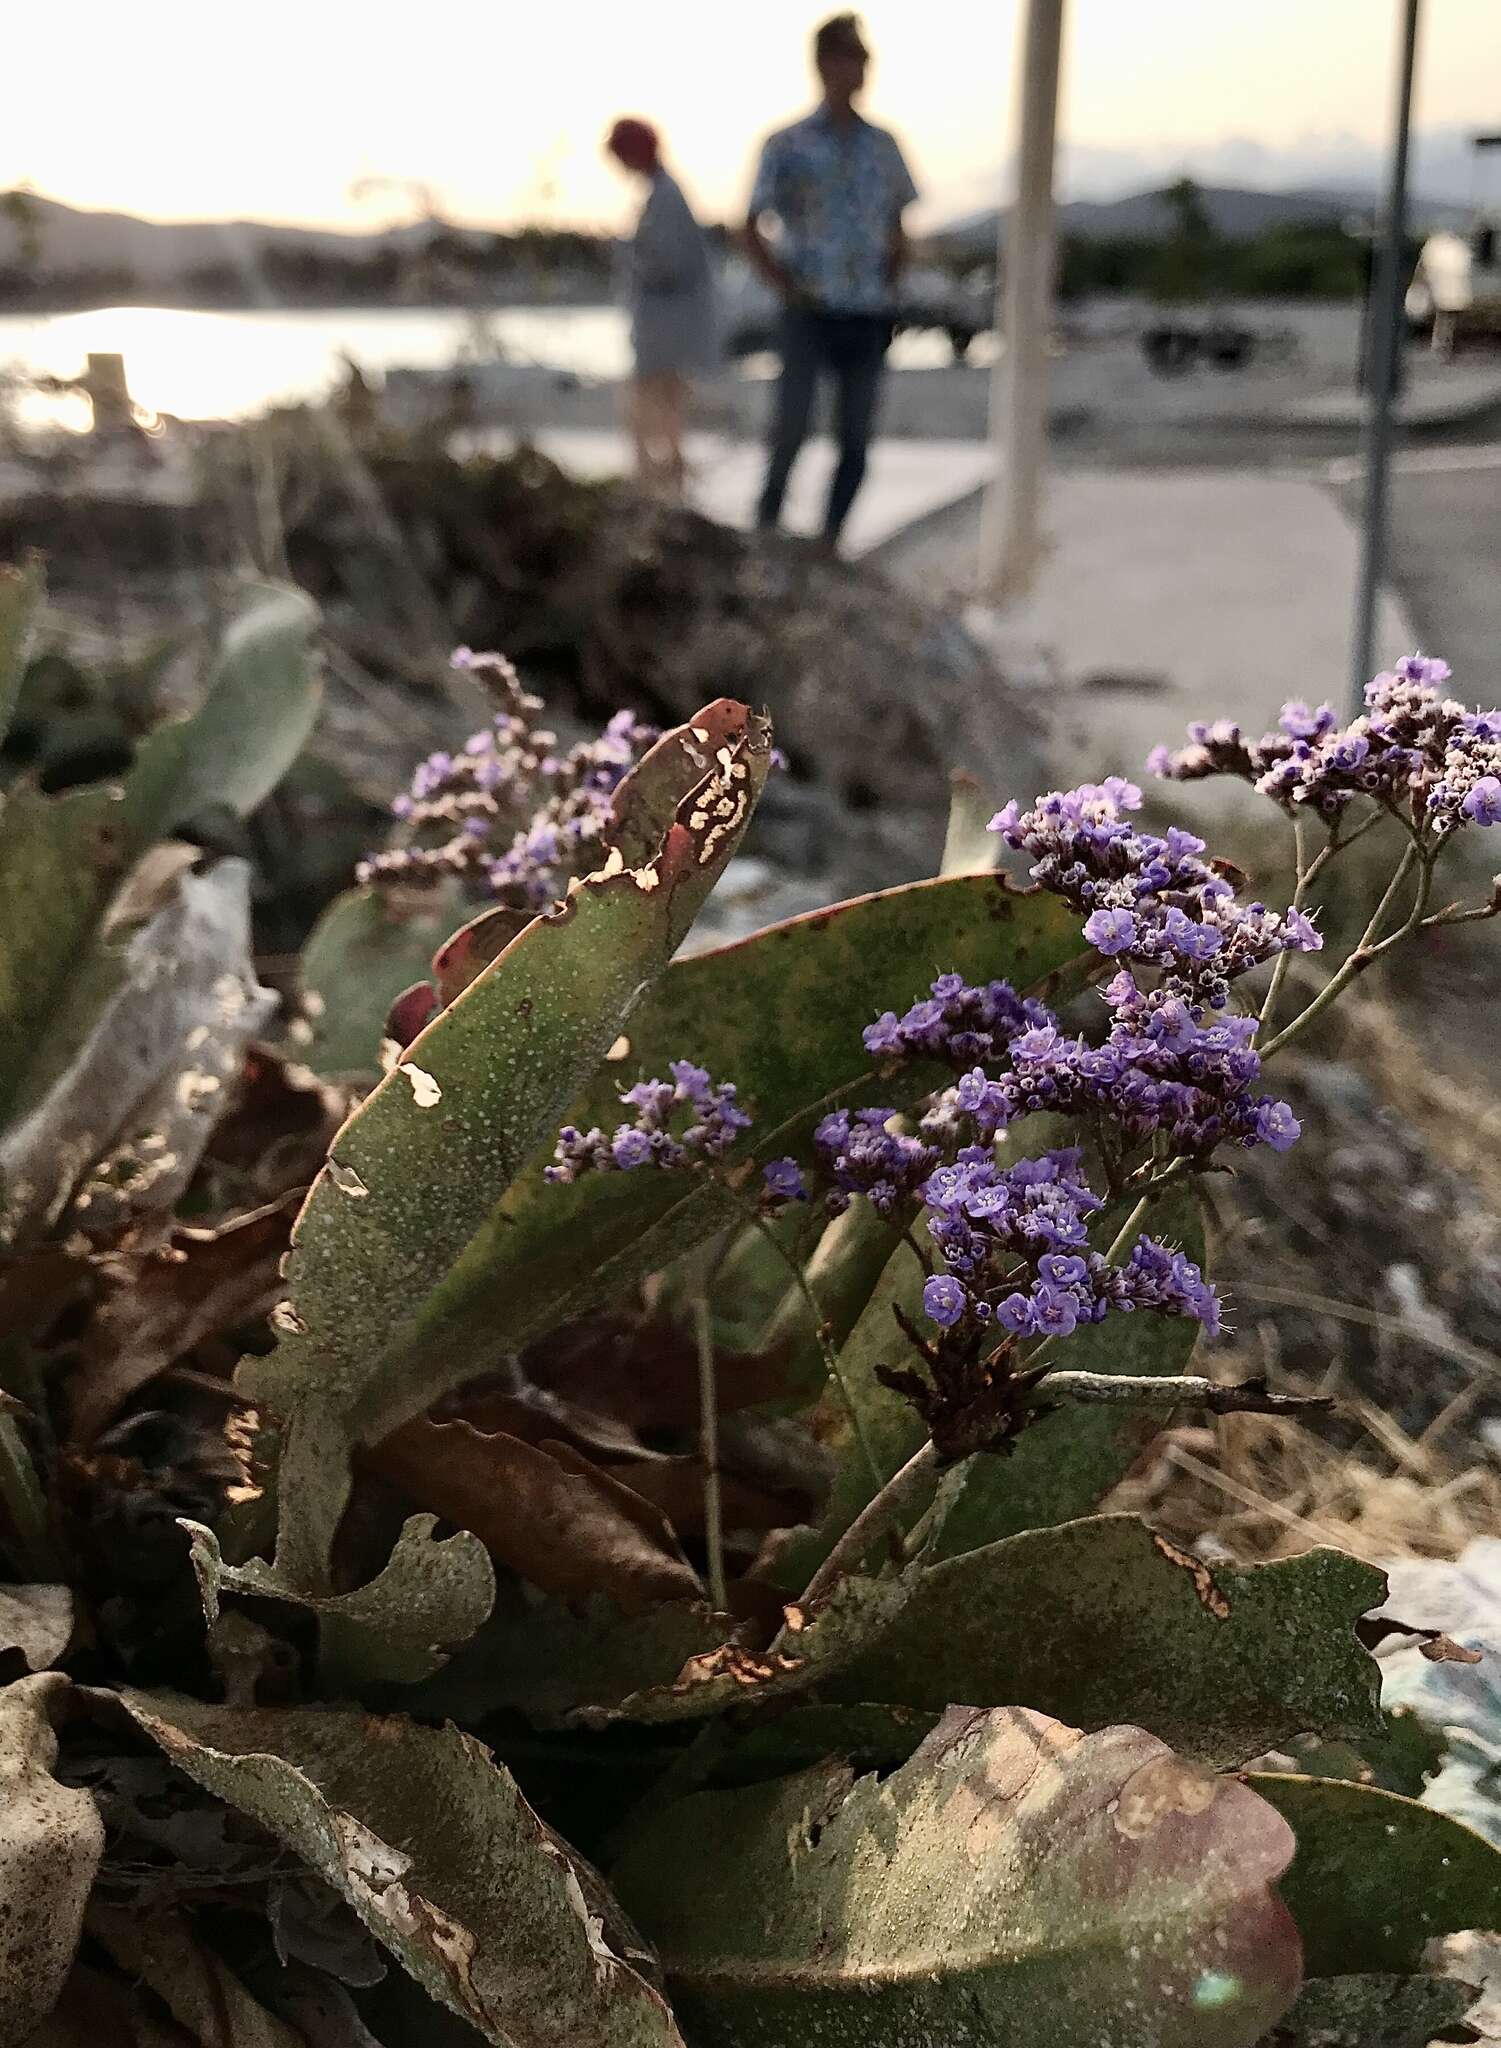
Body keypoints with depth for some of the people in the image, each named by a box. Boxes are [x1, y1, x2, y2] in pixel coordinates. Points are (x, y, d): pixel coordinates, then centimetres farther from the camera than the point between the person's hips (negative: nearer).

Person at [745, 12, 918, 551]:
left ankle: (829, 543, 12)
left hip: (869, 317, 4)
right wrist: (785, 286, -6)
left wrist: (889, 285, 6)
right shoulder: (788, 146, 0)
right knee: (790, 430, -6)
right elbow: (752, 227, 5)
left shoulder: (882, 146, 11)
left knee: (855, 440, 4)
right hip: (811, 315, -4)